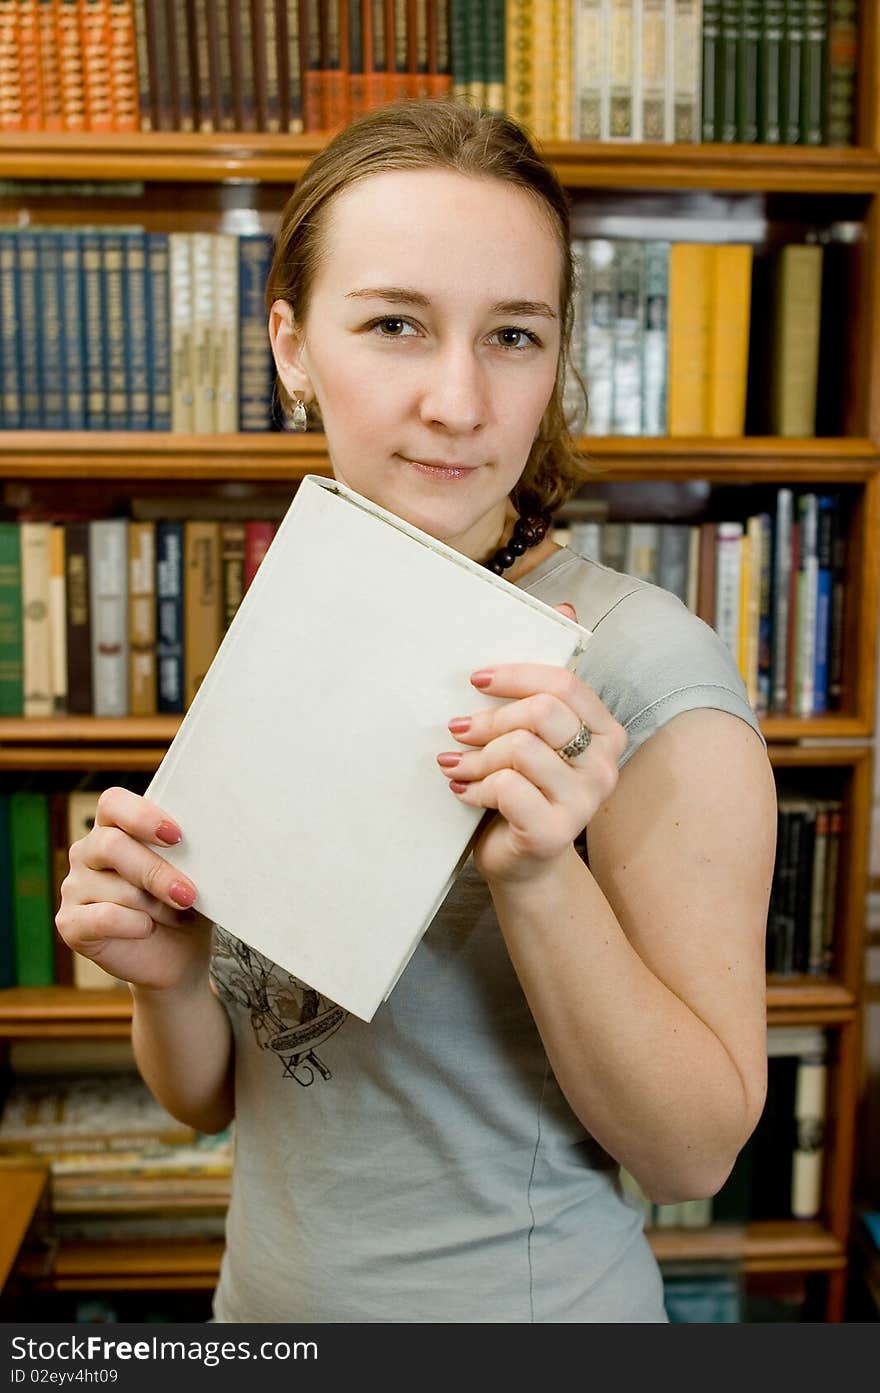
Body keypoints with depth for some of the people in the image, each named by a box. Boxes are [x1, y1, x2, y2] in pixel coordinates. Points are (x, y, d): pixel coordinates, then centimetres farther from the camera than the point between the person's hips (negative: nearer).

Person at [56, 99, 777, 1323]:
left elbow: (694, 1153, -17)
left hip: (521, 1301, -4)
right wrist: (169, 975, -20)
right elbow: (210, 1098, 1)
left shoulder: (643, 666, -22)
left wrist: (542, 880, -31)